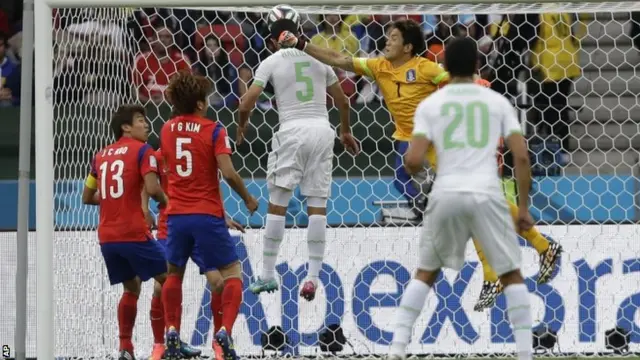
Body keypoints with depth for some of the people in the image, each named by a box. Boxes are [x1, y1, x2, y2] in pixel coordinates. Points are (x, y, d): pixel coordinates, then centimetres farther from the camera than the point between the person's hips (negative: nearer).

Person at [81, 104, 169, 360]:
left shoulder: (102, 155, 16)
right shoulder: (142, 151, -3)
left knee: (131, 288, 19)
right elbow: (152, 188, -17)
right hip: (133, 233, -6)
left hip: (107, 236, 6)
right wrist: (165, 201, 3)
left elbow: (87, 197, 21)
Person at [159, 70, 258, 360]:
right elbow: (228, 172, -15)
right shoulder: (213, 130, -7)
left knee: (174, 273, 21)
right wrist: (248, 199, -1)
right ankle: (225, 330, -15)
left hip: (176, 214, 4)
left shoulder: (167, 130, 8)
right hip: (207, 215, -4)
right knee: (232, 272, 5)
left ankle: (172, 331, 11)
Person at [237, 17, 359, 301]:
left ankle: (268, 275, 7)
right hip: (322, 130, 3)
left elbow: (246, 103, -5)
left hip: (293, 131, -3)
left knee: (277, 204, 6)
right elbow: (342, 101, 20)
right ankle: (313, 276, -1)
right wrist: (346, 131, 36)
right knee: (317, 206, 4)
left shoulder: (272, 62, 2)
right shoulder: (318, 59, 13)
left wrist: (241, 126, 16)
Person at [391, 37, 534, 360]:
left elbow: (413, 161, -3)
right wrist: (524, 207, 10)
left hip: (446, 195, 1)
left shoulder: (430, 104, 7)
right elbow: (522, 156, 3)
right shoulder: (497, 102, 10)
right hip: (486, 195, -1)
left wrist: (411, 167, 22)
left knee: (425, 273, 18)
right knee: (512, 275, 12)